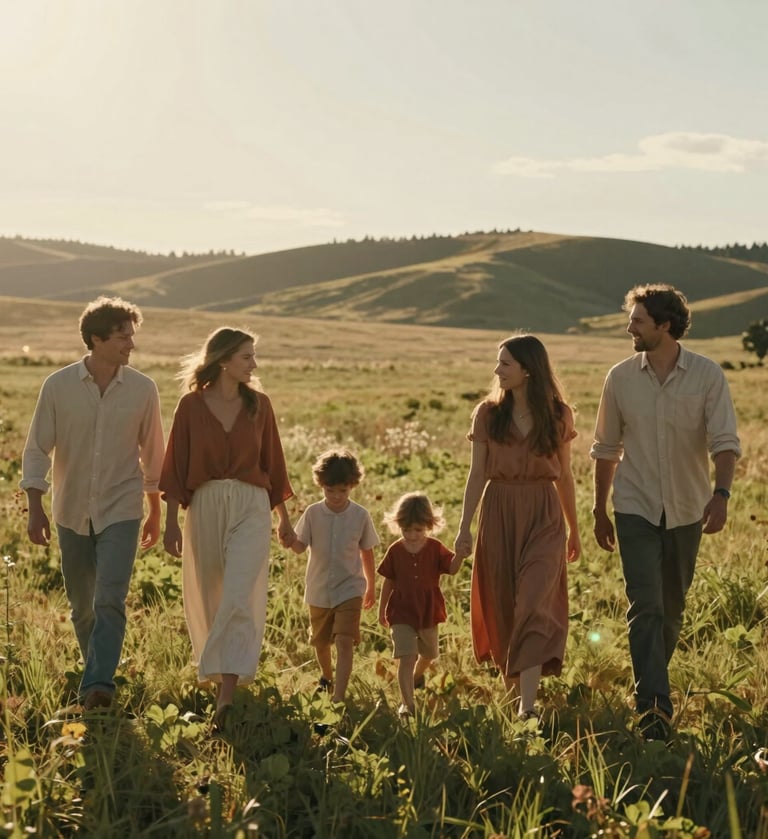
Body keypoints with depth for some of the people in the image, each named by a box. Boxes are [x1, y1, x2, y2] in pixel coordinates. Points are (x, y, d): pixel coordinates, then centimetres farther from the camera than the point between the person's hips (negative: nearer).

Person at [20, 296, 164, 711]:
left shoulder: (143, 389, -6)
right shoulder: (58, 386, -8)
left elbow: (152, 453, 6)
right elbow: (37, 448, -2)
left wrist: (155, 511, 11)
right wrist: (35, 508, -9)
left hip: (121, 511, -1)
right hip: (71, 513, 1)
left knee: (109, 601, -15)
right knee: (81, 606, 13)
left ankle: (97, 685, -15)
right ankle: (98, 670, 33)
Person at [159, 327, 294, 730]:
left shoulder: (258, 404, 4)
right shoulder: (191, 405, -1)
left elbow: (272, 462, 11)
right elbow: (176, 467, 2)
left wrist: (284, 517, 15)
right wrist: (171, 521, -2)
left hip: (250, 508, 0)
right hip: (204, 507, 1)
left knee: (238, 598, -14)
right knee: (207, 600, 11)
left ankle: (227, 695, -18)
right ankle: (219, 675, 33)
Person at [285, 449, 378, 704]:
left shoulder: (360, 515, -7)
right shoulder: (313, 513, -7)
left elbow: (367, 552, 3)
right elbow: (301, 546, -9)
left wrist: (371, 586, 11)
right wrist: (291, 541, -34)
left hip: (350, 589, -2)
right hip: (319, 590, 2)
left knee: (345, 642, -15)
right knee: (321, 641, 19)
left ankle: (339, 696, -18)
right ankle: (326, 678, 48)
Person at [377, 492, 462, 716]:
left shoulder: (435, 548, -6)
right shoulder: (395, 551, -4)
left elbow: (452, 568, -19)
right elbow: (388, 582, 4)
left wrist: (460, 554, -39)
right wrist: (382, 610, 9)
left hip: (429, 612, 2)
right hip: (401, 613, -2)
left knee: (429, 654, 23)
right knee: (406, 657, -15)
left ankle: (417, 676, 56)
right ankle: (407, 703, -14)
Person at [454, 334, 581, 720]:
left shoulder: (558, 415, 0)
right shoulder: (488, 413, 1)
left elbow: (564, 475, 9)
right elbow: (477, 473, 2)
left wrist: (574, 529, 15)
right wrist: (464, 526, -4)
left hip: (543, 516, -2)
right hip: (498, 513, 2)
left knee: (534, 603, -12)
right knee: (502, 604, 10)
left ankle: (527, 703, -15)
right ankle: (513, 678, 36)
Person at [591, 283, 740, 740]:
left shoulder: (708, 376, -8)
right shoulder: (621, 377, -3)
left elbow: (725, 441, -14)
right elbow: (606, 448, 7)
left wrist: (721, 494, -32)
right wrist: (600, 511, 11)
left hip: (686, 510, 1)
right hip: (636, 509, 0)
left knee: (672, 609, 14)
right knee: (646, 607, -12)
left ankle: (652, 683, 36)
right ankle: (654, 707, -14)